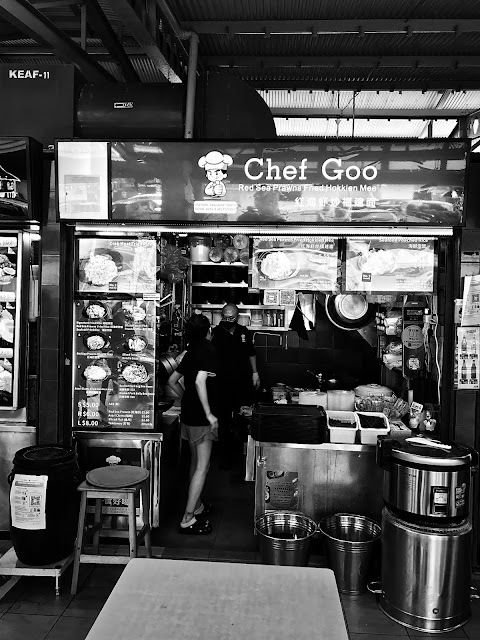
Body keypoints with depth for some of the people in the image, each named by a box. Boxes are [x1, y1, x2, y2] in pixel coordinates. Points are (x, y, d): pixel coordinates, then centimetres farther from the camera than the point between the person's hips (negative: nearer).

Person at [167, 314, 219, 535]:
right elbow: (200, 381, -29)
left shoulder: (191, 351, 10)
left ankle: (197, 506, 34)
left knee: (195, 462, 20)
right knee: (202, 467, -3)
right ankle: (188, 519, 0)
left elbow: (172, 381, 14)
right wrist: (209, 414, -25)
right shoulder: (208, 350, -15)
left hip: (188, 413, 9)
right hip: (201, 417, -9)